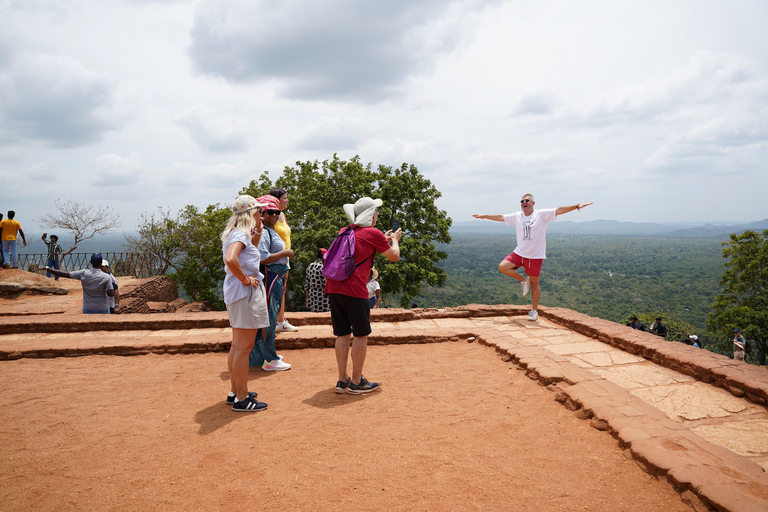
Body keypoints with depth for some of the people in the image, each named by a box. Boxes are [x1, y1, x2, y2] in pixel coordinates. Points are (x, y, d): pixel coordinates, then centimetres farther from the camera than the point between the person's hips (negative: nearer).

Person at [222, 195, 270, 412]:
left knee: (237, 346, 17)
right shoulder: (240, 234, -16)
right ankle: (241, 399, 4)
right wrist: (245, 279, -21)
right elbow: (230, 259, -33)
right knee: (244, 347, -4)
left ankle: (235, 392, 28)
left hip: (236, 293, 11)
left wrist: (256, 237, 14)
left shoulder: (235, 233, 15)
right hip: (246, 294, -11)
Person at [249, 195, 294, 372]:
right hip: (269, 276, -11)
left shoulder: (272, 232, 17)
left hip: (277, 278, 11)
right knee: (269, 318, -6)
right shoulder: (263, 233, -15)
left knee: (271, 317, 18)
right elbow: (263, 258, -25)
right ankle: (269, 360, 0)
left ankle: (268, 353, 30)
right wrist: (285, 253, -16)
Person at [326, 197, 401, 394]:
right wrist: (395, 240, 28)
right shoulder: (373, 233, -1)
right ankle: (356, 382, 11)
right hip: (353, 290, -7)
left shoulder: (344, 232, 19)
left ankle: (342, 380, 19)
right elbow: (394, 256, 10)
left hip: (333, 288, 7)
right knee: (361, 335, 5)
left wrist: (384, 239, 38)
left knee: (342, 335, 14)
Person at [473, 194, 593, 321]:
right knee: (503, 267, -15)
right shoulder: (517, 217, 7)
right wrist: (483, 216, 14)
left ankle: (534, 310, 18)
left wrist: (576, 206, -23)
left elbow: (559, 210, -12)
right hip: (519, 253, 4)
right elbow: (500, 217, 13)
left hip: (536, 256, -4)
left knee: (534, 283, 2)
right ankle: (524, 280, 9)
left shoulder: (542, 215, -5)